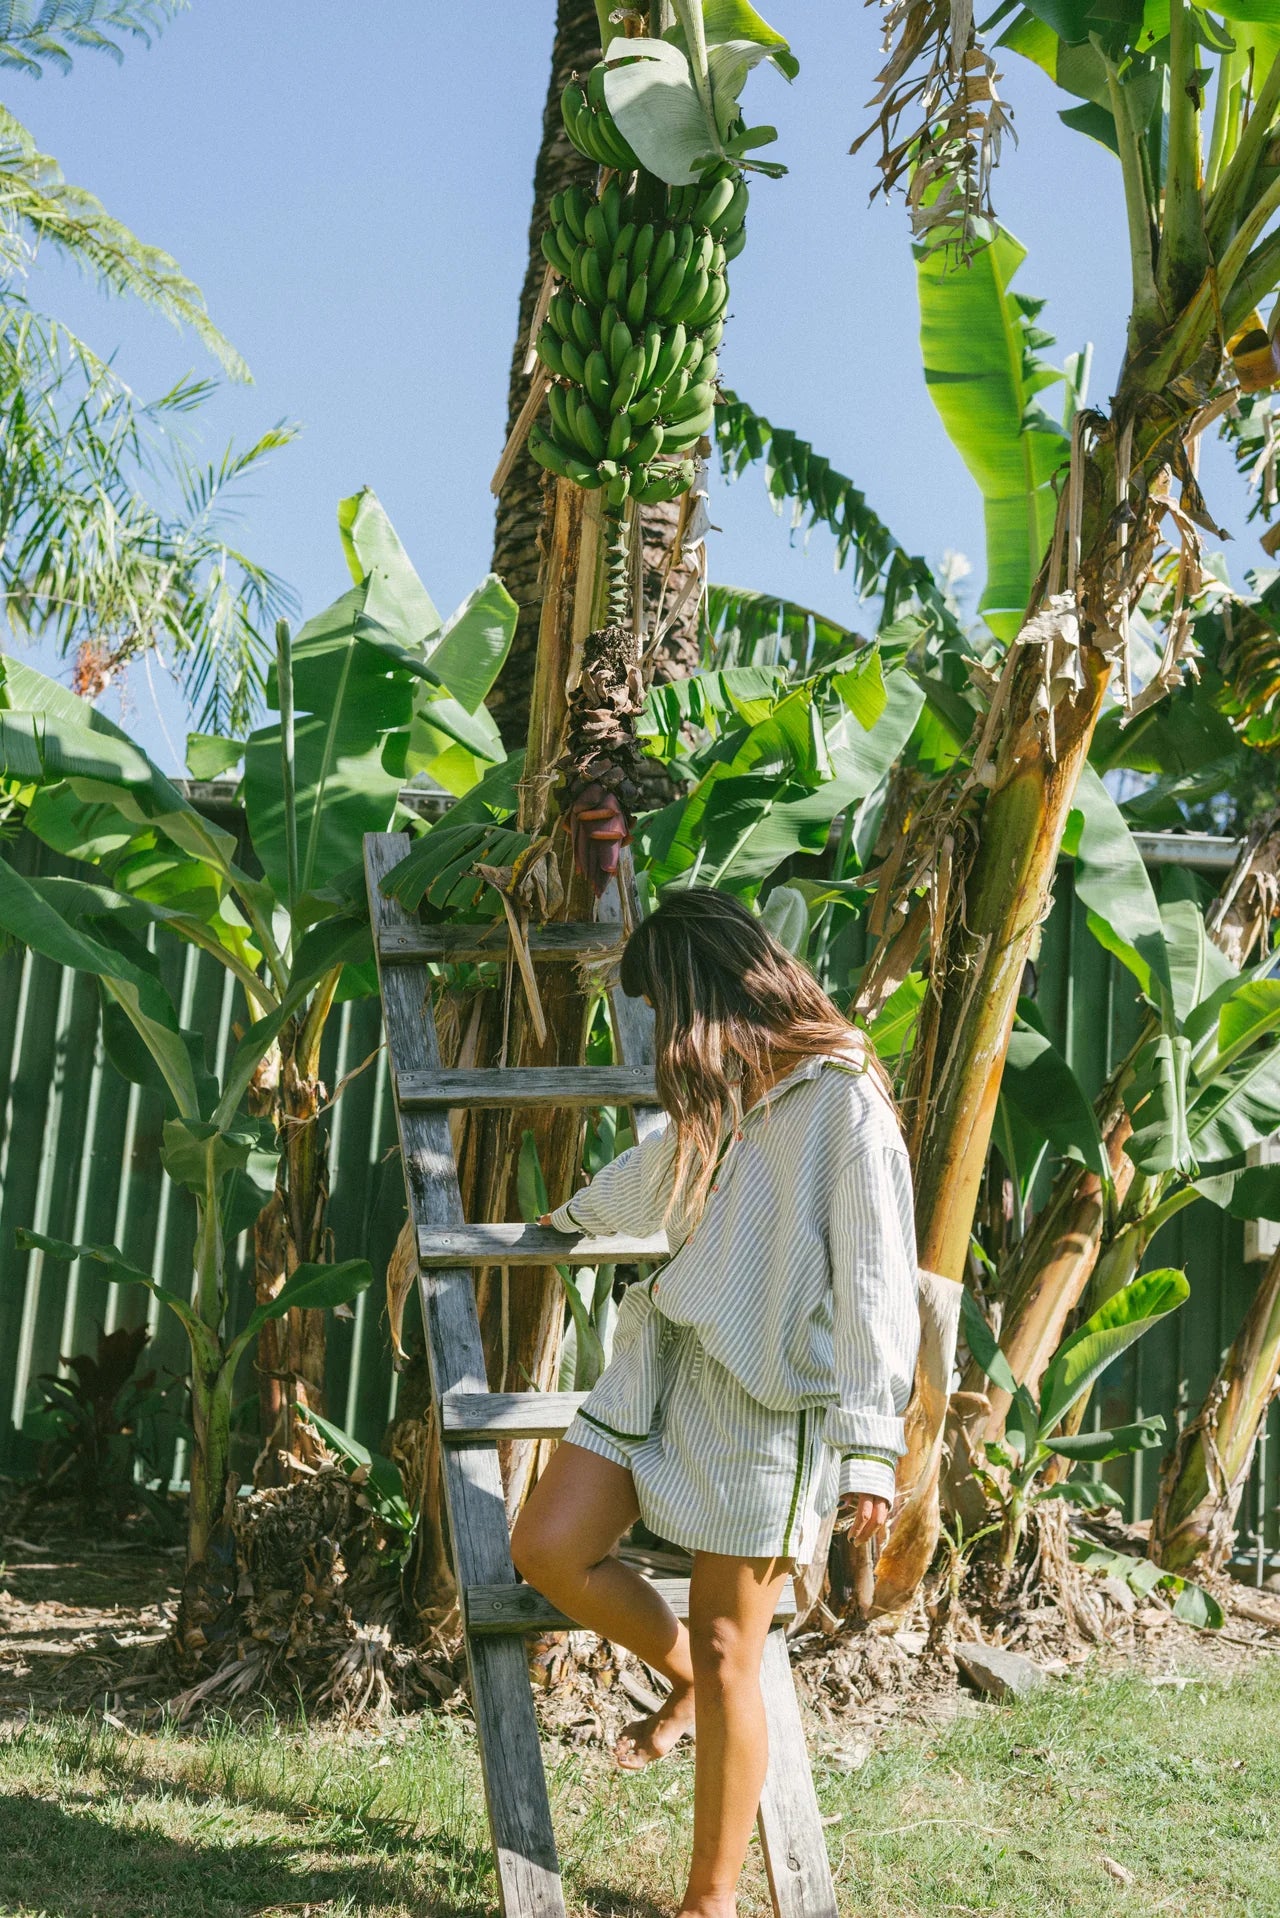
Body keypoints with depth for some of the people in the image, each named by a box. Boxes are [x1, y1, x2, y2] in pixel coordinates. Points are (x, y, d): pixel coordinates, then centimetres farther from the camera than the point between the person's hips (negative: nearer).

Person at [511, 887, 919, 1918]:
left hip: (770, 1400, -8)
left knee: (728, 1654, -1)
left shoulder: (844, 1100, -13)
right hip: (669, 1359, 8)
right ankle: (683, 1680, 24)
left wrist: (870, 1445, -20)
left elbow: (874, 1284, -17)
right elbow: (658, 1170, 34)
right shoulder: (723, 1093, 13)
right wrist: (574, 1214, 52)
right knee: (547, 1548, -3)